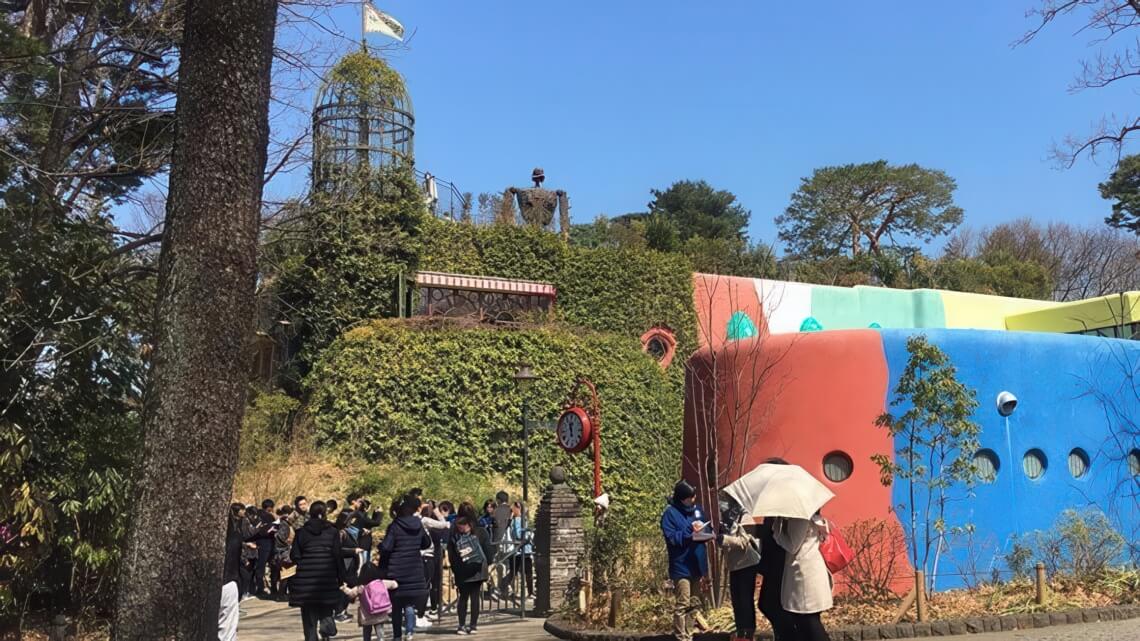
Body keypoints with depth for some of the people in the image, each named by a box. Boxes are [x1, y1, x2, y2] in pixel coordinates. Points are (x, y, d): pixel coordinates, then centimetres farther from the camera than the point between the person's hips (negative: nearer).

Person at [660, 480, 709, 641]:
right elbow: (671, 537, -15)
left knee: (693, 604, 14)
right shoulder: (670, 513, -9)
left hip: (696, 565, 7)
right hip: (682, 566, -7)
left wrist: (703, 530, -6)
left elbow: (707, 531, 17)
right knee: (682, 605, -7)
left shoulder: (698, 510, 11)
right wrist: (690, 531, -23)